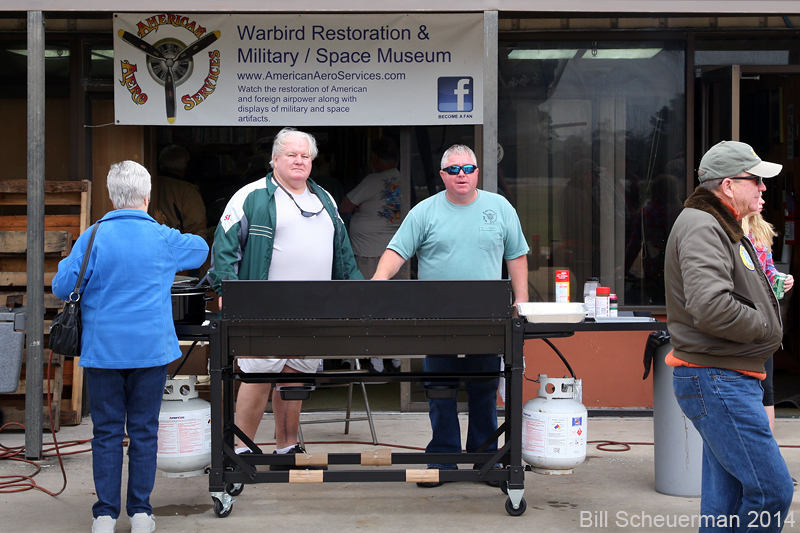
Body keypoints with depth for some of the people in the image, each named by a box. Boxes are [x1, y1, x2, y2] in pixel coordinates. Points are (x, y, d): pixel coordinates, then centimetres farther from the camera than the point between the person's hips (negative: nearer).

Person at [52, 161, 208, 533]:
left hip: (103, 349, -1)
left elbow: (62, 287, -5)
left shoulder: (94, 237, -6)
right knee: (144, 431, 8)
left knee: (107, 432, 7)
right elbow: (201, 249, 20)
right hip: (152, 349, 1)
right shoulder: (164, 240, 0)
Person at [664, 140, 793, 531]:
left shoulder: (723, 228, 21)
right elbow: (711, 306, -28)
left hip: (730, 378, 11)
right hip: (716, 378, -11)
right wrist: (765, 327, -11)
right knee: (772, 491, -10)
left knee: (726, 493, 14)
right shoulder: (701, 227, -15)